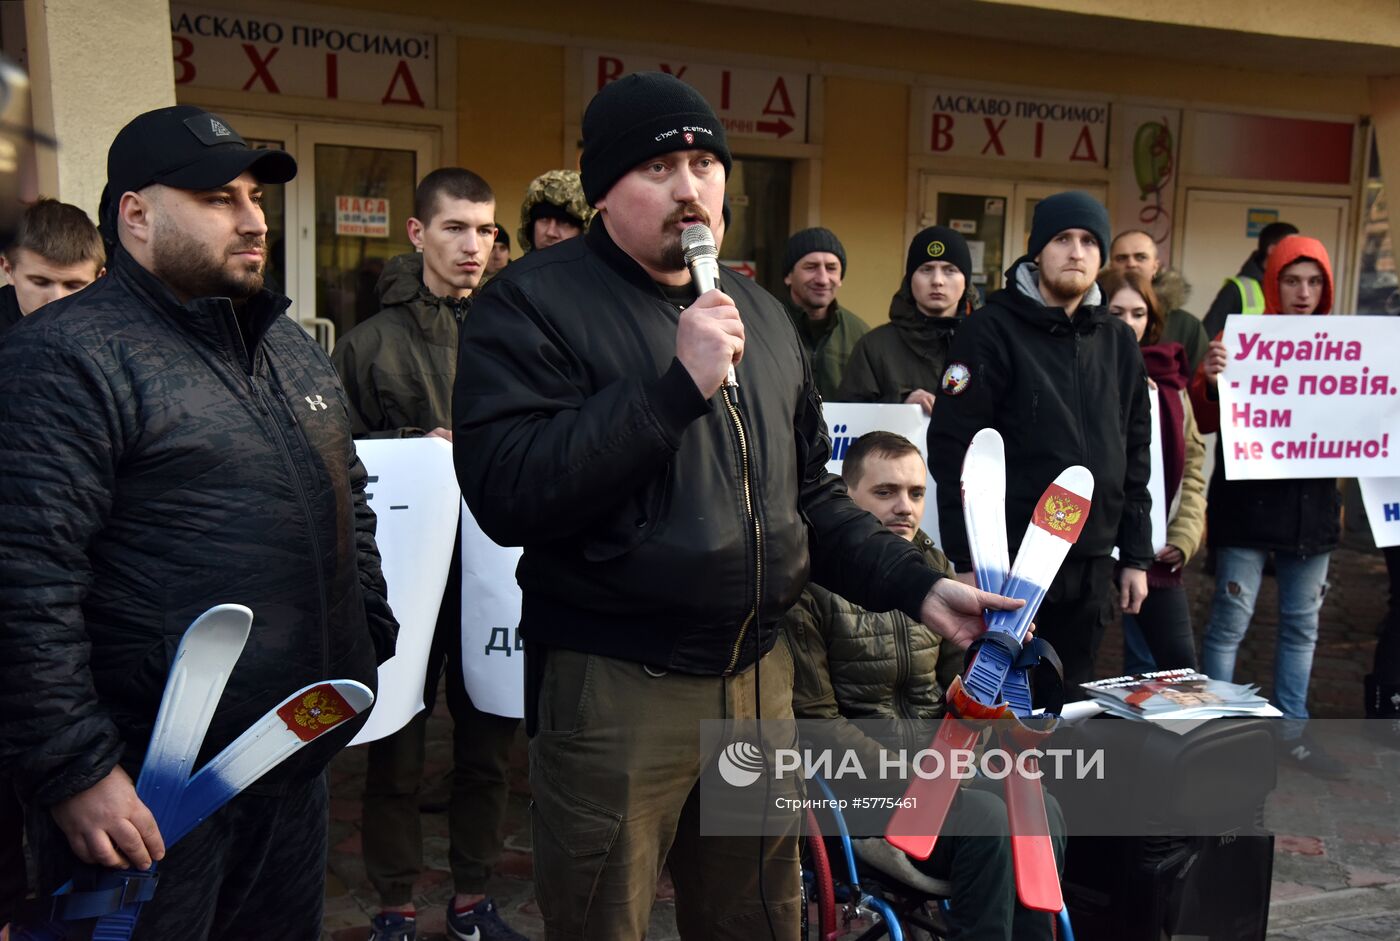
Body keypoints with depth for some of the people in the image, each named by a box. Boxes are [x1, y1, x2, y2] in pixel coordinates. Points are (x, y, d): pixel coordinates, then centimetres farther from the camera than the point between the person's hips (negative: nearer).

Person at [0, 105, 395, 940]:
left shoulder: (293, 346, 11)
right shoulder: (68, 359, -14)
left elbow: (350, 502, 20)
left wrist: (371, 641, 13)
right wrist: (75, 772, -20)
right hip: (146, 793, -7)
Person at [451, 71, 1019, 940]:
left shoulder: (760, 313, 11)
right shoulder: (536, 303, -9)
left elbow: (810, 495, 16)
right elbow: (507, 493, -22)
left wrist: (918, 586, 6)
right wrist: (674, 384, -26)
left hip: (759, 674, 6)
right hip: (611, 686, -5)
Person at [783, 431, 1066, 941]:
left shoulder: (933, 564, 11)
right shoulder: (812, 581, -9)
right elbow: (816, 720, -11)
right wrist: (901, 781, -17)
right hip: (861, 772, -6)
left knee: (1041, 811, -20)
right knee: (989, 821, -27)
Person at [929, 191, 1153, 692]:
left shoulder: (1118, 342, 12)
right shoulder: (992, 332, -6)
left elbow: (1135, 455, 16)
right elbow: (953, 450, -12)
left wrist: (1136, 556, 12)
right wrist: (969, 559, -15)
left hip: (1093, 566, 6)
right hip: (1010, 561, -5)